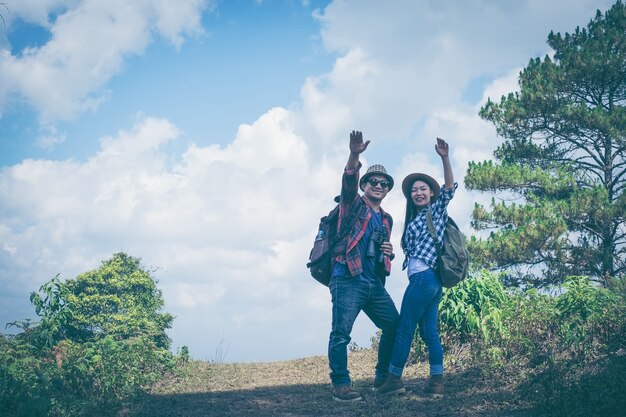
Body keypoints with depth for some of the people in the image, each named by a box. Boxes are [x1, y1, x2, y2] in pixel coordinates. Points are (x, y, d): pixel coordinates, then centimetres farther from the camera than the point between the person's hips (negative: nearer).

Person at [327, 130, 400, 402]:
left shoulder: (387, 220, 23)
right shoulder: (353, 205, 4)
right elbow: (348, 180, -16)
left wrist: (389, 253, 8)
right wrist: (354, 155, -35)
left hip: (375, 284, 7)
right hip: (348, 280, -7)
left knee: (395, 326, 6)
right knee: (341, 333, -14)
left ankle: (383, 377, 21)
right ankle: (341, 386, -11)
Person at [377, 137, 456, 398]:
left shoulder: (436, 209, 1)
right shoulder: (415, 220, 24)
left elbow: (449, 189, -15)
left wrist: (445, 158, -28)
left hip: (423, 277, -9)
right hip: (430, 280, 9)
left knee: (404, 329, -6)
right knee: (429, 332, 5)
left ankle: (394, 379, -3)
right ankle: (437, 381, 3)